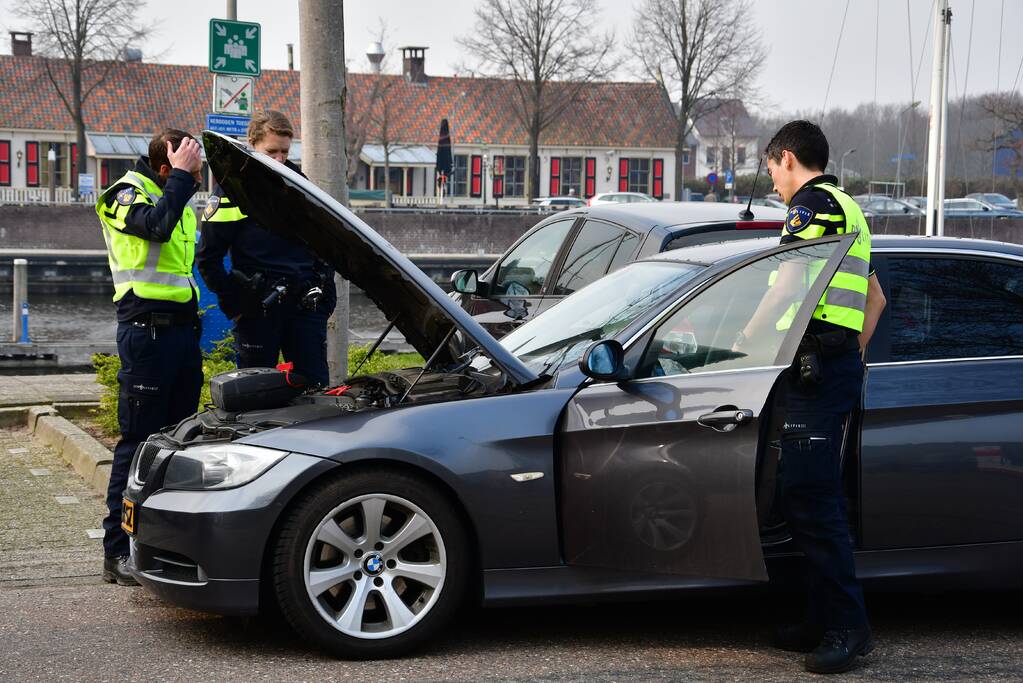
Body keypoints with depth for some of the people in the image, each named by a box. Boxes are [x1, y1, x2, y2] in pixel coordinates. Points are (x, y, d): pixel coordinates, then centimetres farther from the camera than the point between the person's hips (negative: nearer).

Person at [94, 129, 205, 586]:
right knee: (139, 440, -8)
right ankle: (118, 553, -5)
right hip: (146, 329, -9)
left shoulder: (181, 201, 20)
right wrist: (181, 176, -20)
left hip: (182, 328, 9)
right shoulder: (128, 192, -6)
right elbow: (157, 225, -28)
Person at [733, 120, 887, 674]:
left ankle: (848, 625, -14)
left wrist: (742, 345, -8)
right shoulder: (848, 211, 26)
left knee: (811, 498, -13)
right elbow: (876, 298, 31)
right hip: (841, 366, 10)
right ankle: (825, 621, 13)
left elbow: (784, 285, -14)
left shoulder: (811, 203, -5)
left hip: (814, 364, -10)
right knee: (807, 497, 11)